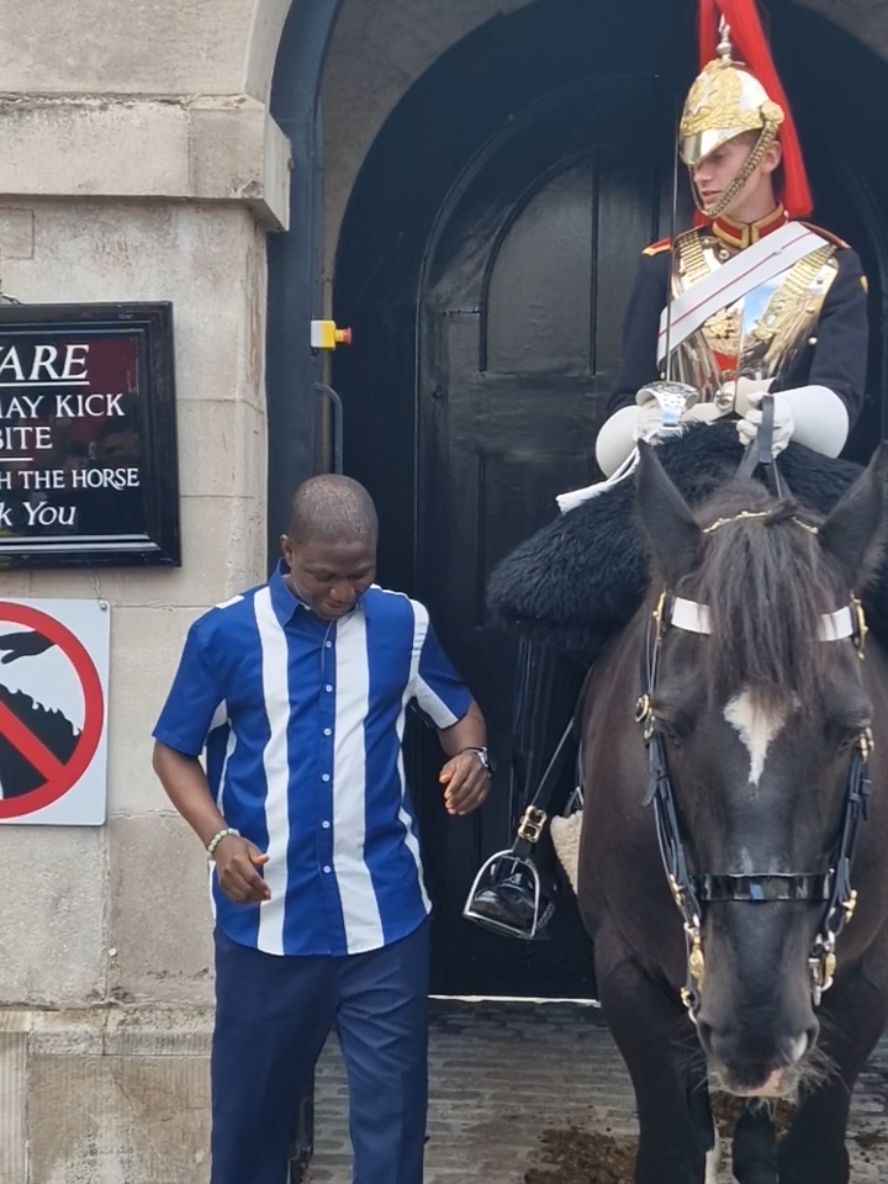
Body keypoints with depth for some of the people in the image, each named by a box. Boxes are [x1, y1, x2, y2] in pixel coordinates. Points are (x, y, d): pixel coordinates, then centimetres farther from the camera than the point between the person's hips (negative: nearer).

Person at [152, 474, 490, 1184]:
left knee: (392, 1106, 7)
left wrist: (472, 755, -9)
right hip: (266, 920, 0)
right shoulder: (225, 634, -5)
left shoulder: (405, 624, 0)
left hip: (384, 917, 1)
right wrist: (219, 839, -14)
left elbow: (459, 712, 15)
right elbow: (174, 751, 3)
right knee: (252, 1101, 15)